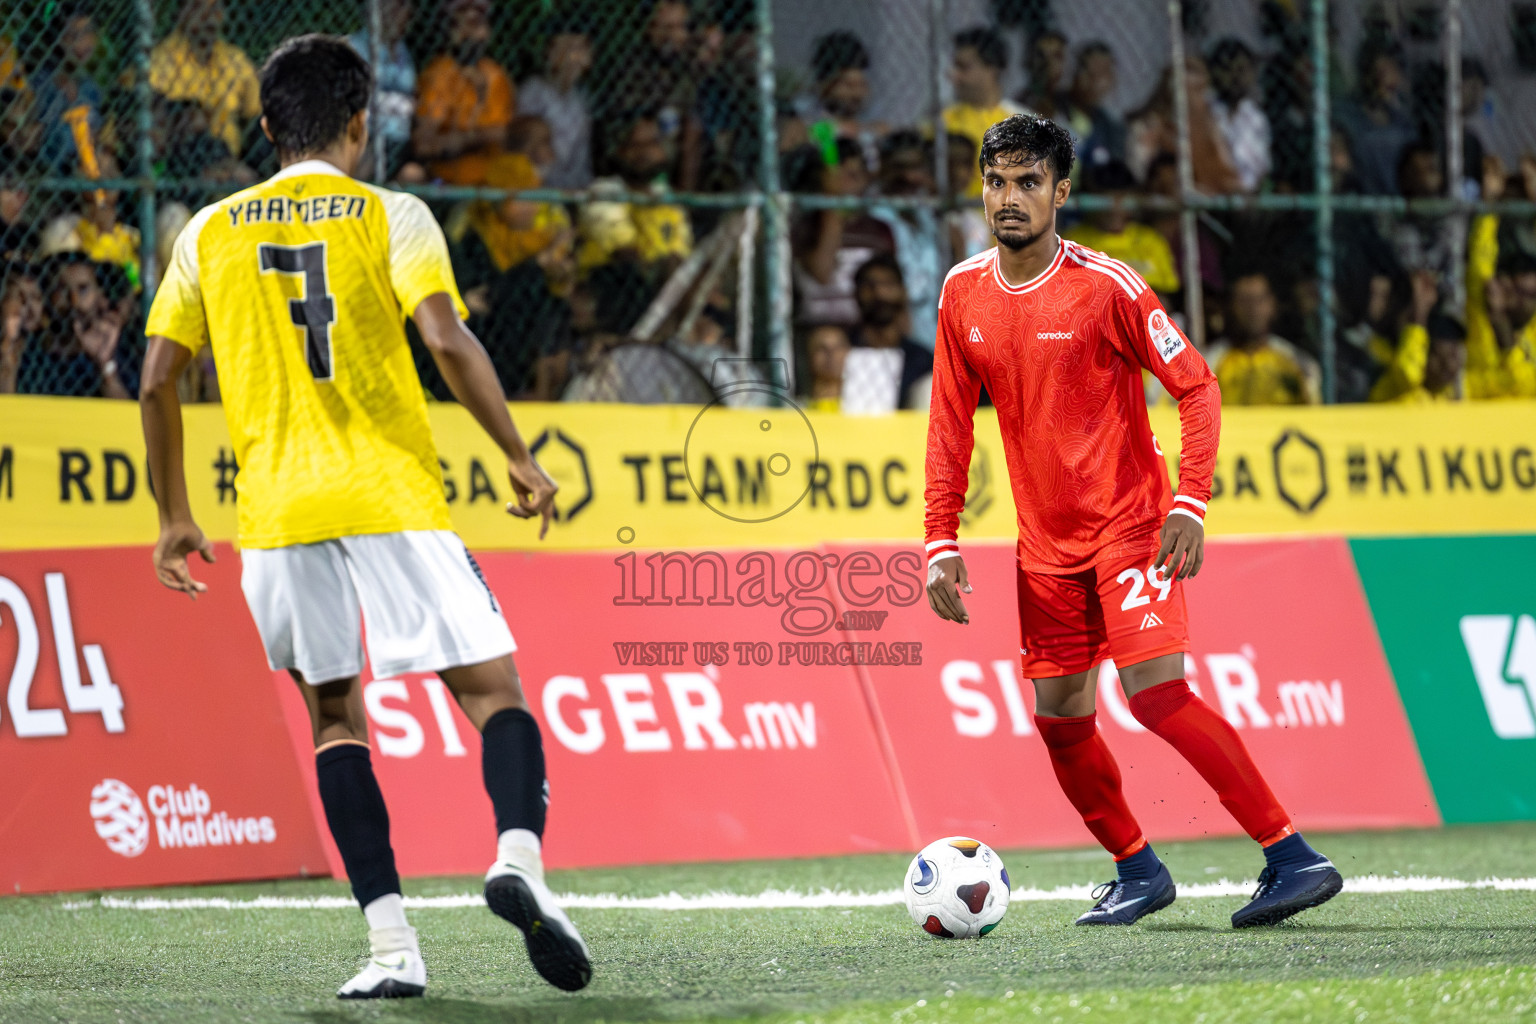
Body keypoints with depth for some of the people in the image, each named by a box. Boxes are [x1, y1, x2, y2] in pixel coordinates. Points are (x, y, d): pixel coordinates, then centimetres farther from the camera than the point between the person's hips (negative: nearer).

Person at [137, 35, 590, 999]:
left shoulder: (212, 231, 12)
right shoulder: (391, 215, 2)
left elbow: (157, 381, 10)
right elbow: (449, 341, -12)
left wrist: (175, 516, 19)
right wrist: (521, 458, -3)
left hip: (276, 513, 3)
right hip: (392, 498, -3)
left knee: (335, 716, 14)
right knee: (494, 691, 3)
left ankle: (392, 943, 1)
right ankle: (519, 856, -26)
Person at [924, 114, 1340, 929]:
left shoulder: (1104, 286, -12)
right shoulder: (963, 294, 4)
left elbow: (1196, 387, -8)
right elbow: (951, 425, 12)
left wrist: (1189, 505, -18)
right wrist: (942, 543, 5)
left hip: (1131, 525, -6)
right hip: (1046, 543, 6)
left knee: (1156, 693, -19)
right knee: (1060, 723, 6)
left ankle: (1291, 858, -16)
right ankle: (1138, 872, 26)